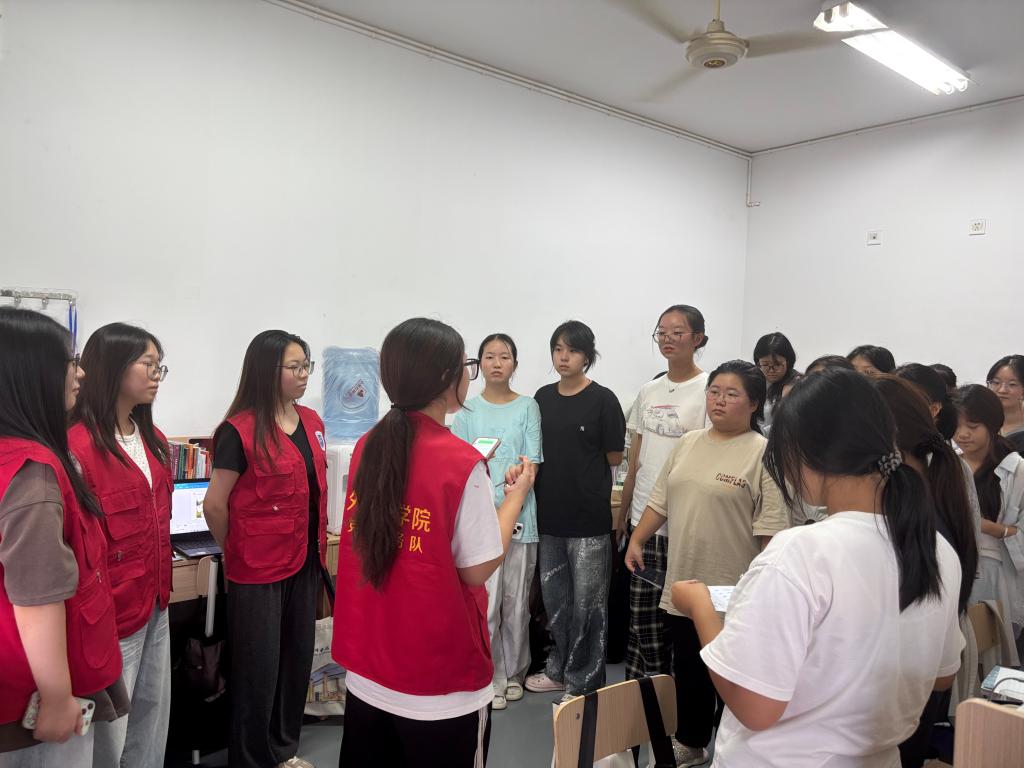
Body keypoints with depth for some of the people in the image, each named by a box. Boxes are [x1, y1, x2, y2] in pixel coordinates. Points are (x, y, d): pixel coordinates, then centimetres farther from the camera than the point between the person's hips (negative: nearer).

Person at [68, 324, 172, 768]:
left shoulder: (153, 440, 8)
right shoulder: (78, 445, -19)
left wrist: (162, 585, 17)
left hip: (156, 603, 8)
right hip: (112, 609, -8)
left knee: (152, 717, 20)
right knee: (109, 727, 10)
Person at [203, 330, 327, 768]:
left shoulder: (311, 421, 5)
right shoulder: (240, 431, -16)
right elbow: (214, 505, -10)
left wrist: (317, 546, 14)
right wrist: (236, 552, 3)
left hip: (305, 561, 7)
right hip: (258, 568, -7)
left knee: (298, 657, 18)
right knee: (259, 667, 8)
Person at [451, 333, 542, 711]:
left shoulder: (528, 407, 3)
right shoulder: (467, 411, 5)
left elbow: (532, 462, -3)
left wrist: (514, 500, -15)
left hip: (520, 513, 1)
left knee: (517, 600, 9)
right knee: (486, 602, -1)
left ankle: (514, 673, 28)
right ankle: (491, 679, 15)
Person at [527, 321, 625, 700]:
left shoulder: (602, 400, -7)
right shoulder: (543, 398, 8)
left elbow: (614, 456, -4)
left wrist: (578, 464, 2)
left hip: (588, 516, -5)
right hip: (549, 512, 5)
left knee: (587, 602, 4)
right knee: (554, 598, 16)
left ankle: (583, 682, 18)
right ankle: (559, 670, 33)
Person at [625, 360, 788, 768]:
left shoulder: (764, 453, -12)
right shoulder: (687, 443, 8)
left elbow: (771, 528, -15)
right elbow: (661, 500, 13)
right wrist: (637, 540, 7)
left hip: (734, 594, -6)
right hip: (682, 584, 6)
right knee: (688, 670, 20)